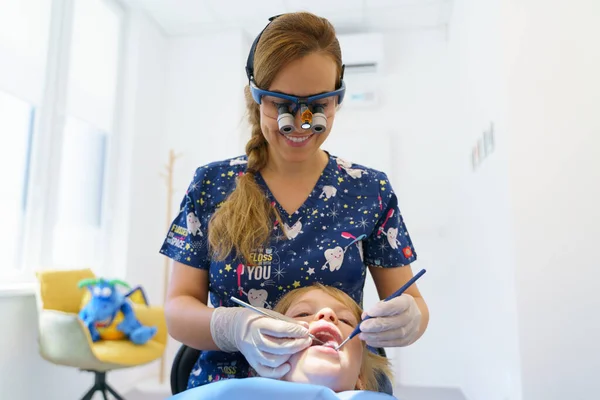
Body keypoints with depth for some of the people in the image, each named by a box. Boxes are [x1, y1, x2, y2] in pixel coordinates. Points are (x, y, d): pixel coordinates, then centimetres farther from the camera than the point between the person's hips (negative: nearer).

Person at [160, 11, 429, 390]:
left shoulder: (371, 190, -2)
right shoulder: (211, 185, -2)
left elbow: (413, 302, 3)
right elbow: (178, 309, -1)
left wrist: (407, 318, -19)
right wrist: (231, 327, -21)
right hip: (227, 385, -2)